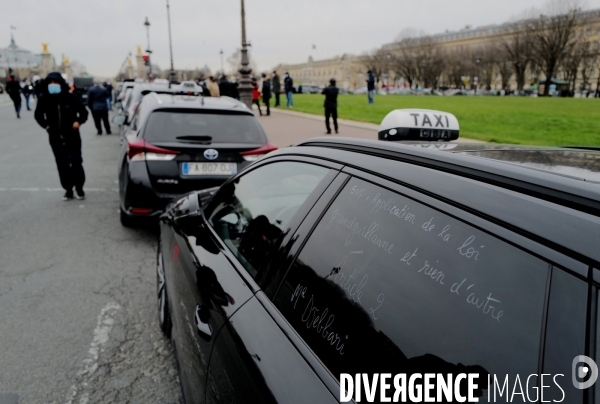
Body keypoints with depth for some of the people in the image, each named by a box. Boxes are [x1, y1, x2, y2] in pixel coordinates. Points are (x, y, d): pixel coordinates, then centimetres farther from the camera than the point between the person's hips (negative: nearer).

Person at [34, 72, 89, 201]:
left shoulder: (71, 97, -9)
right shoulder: (44, 98, -3)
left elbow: (83, 112, 5)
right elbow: (38, 114, 15)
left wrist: (78, 122, -11)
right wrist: (45, 125, 4)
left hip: (72, 136, -2)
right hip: (55, 137, 2)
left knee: (75, 161, -10)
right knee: (62, 165, 6)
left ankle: (79, 187, 9)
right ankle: (68, 189, 16)